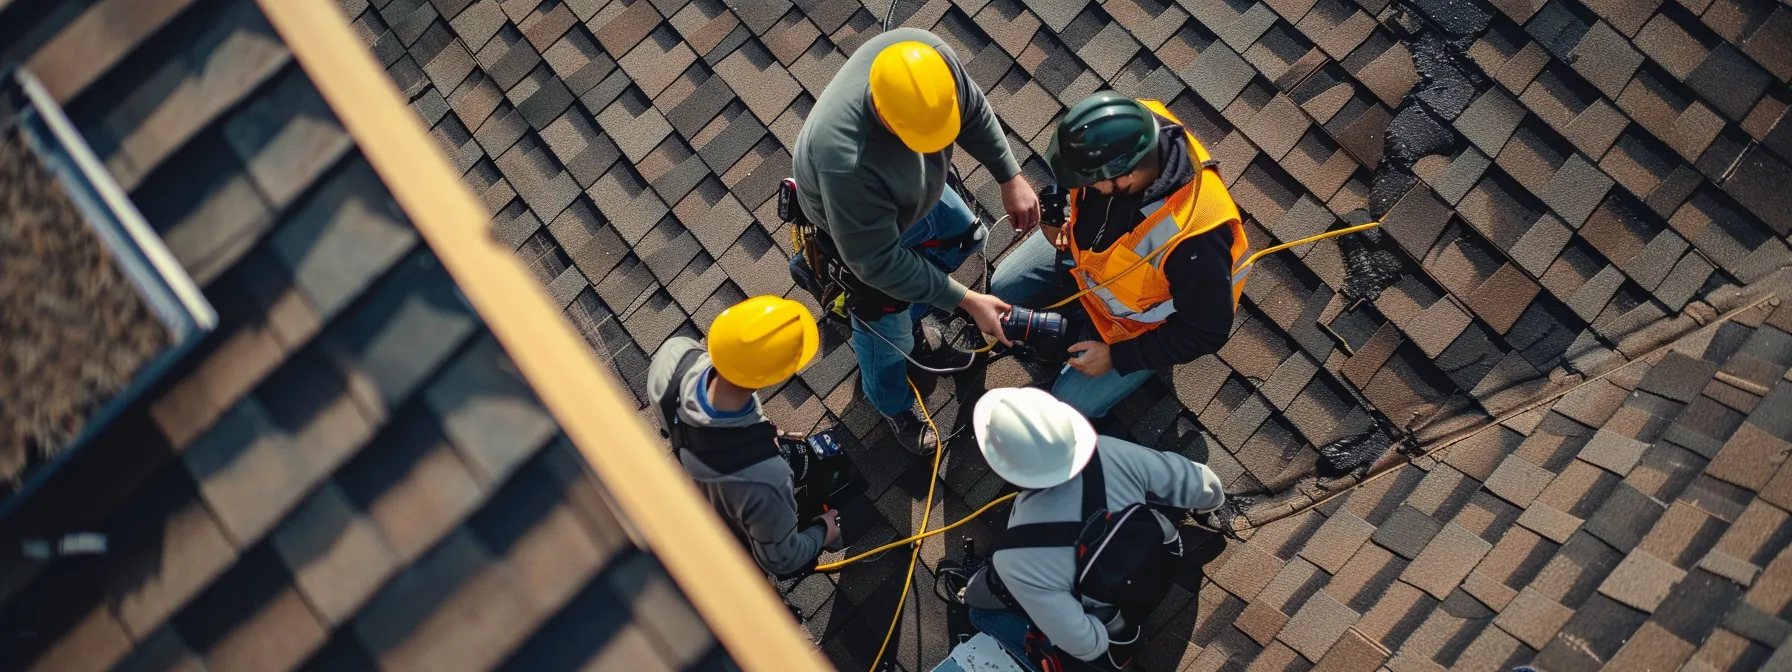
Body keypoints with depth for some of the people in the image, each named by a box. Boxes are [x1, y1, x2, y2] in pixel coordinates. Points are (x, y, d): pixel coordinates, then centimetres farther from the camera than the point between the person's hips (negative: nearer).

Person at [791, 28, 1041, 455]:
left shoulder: (929, 53, -33)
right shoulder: (847, 162, -50)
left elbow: (973, 109, -10)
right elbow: (878, 260, -36)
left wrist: (1011, 179, -13)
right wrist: (966, 301, -32)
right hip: (854, 225, -6)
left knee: (963, 238, 27)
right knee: (888, 328, 15)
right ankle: (894, 408, 47)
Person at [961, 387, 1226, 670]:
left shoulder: (1018, 559, -40)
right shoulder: (1111, 455, -32)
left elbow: (1085, 645, -29)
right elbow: (1201, 484, -14)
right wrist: (1210, 498, 10)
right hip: (1164, 569, 4)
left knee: (980, 598, 15)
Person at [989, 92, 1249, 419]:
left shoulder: (1194, 240, -46)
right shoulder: (1129, 132, -31)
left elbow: (1207, 332, -27)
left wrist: (1117, 356, -19)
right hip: (1088, 246, 5)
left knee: (1070, 405, 2)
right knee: (1004, 289, 9)